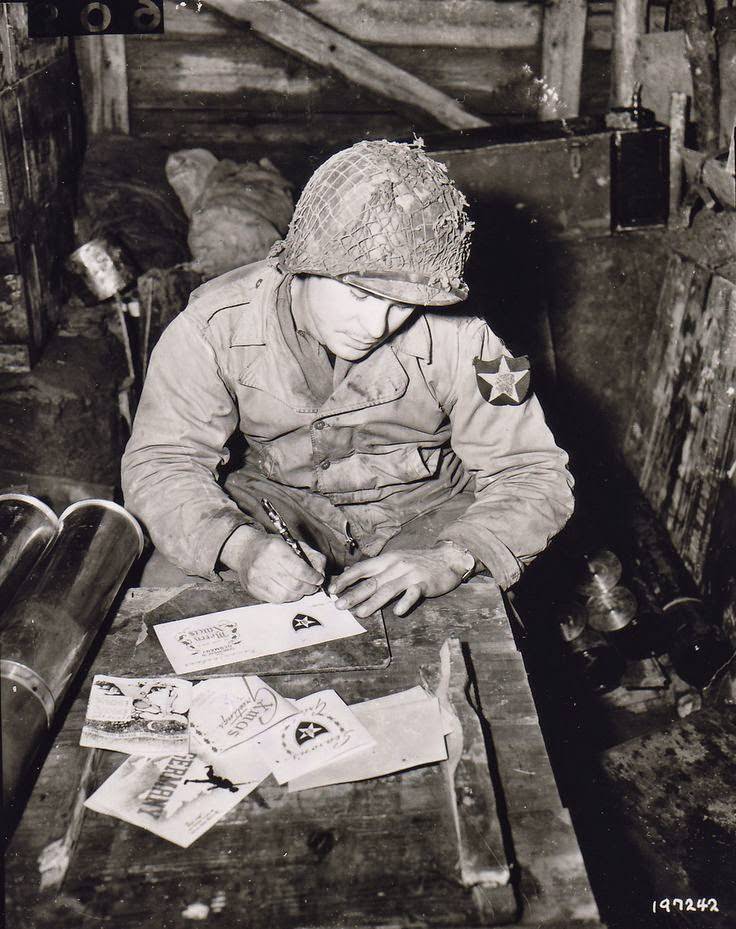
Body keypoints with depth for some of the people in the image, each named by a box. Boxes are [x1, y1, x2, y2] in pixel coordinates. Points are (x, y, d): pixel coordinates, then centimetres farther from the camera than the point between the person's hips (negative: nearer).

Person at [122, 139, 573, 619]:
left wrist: (451, 559, -36)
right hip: (277, 502, 1)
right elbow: (160, 462, -14)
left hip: (427, 509, 0)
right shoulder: (215, 326, -18)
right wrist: (240, 545, -35)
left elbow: (537, 475, -17)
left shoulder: (457, 339, -21)